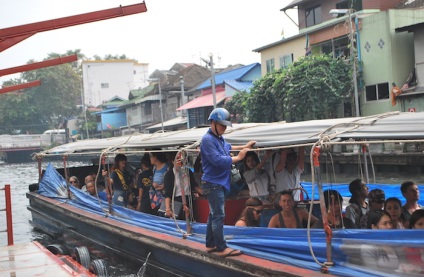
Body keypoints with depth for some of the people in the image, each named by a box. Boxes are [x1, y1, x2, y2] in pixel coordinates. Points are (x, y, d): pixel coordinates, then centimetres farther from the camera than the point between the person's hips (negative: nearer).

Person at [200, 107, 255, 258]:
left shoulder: (219, 138, 13)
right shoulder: (208, 140, -18)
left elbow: (227, 147, 35)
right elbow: (218, 160, -25)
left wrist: (243, 147, 30)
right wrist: (238, 158, -17)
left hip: (219, 183, 10)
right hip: (213, 184, -10)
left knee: (214, 214, 15)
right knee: (219, 216, -8)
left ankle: (210, 245, 23)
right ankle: (221, 248, -4)